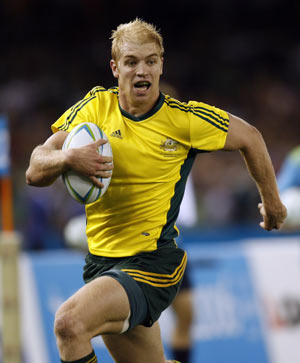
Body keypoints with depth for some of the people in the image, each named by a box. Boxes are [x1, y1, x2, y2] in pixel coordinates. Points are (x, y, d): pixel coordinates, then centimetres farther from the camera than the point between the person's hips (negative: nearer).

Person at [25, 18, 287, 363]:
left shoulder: (185, 119, -9)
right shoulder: (96, 106, -1)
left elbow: (249, 137, 8)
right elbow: (35, 172, -4)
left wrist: (271, 201, 19)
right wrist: (69, 158, -26)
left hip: (151, 267, -5)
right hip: (100, 261, 5)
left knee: (69, 322, -29)